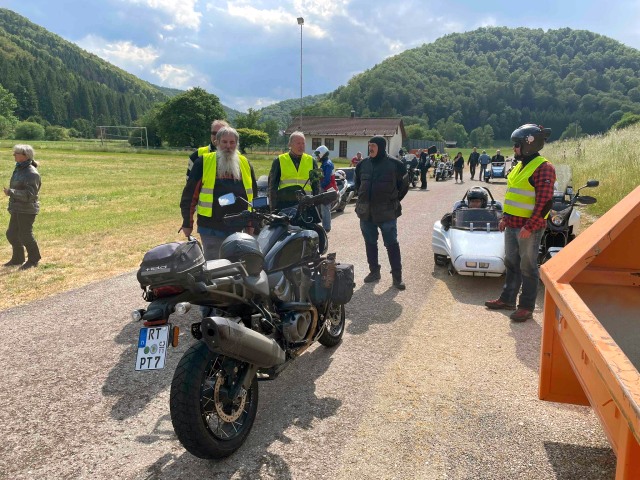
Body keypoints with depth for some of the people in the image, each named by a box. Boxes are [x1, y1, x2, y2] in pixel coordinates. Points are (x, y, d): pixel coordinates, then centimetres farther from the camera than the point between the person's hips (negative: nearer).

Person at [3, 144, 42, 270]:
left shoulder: (31, 173, -18)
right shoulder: (19, 169, 11)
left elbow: (29, 194, -23)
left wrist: (11, 192, -26)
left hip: (27, 210, -9)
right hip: (17, 209, 9)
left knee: (25, 235, -3)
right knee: (12, 234, 14)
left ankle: (33, 260, 12)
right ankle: (17, 258, 28)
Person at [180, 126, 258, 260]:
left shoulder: (245, 164, 9)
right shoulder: (203, 162, -3)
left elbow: (252, 194, 17)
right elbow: (190, 193, -1)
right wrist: (187, 223, -2)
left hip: (238, 229, 4)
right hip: (211, 229, -4)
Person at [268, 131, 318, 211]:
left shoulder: (311, 161, 12)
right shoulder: (279, 161, 6)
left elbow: (316, 185, 17)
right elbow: (272, 185, 7)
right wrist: (273, 207, 1)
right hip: (284, 205, -1)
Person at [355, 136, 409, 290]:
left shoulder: (394, 164, -6)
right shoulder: (363, 164, 7)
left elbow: (404, 185, 4)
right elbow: (358, 183, 23)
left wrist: (394, 201, 5)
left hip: (387, 213, -4)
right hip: (366, 212, 5)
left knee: (392, 244, -1)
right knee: (370, 243, 12)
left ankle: (397, 276, 7)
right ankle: (374, 271, 26)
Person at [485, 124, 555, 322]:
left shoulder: (543, 167, -14)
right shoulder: (520, 166, 14)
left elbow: (545, 201, -19)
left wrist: (530, 226, -22)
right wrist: (505, 217, 18)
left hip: (529, 227, -9)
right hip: (512, 225, 9)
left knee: (528, 268, 1)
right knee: (511, 263, 17)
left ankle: (527, 306, 12)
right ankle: (507, 299, 29)